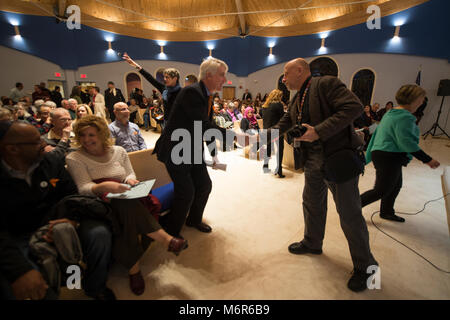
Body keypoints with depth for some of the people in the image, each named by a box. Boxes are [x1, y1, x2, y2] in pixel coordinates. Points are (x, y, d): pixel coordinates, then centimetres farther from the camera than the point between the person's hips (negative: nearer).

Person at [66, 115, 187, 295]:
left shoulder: (119, 151, 14)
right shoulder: (74, 159, 5)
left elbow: (131, 174, 16)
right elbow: (83, 188, -8)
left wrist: (130, 180, -10)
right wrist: (103, 186, -29)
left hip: (124, 203, 3)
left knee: (127, 213, -34)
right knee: (126, 204, -35)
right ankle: (165, 239, -29)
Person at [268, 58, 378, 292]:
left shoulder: (327, 83, -11)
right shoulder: (296, 100, 13)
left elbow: (354, 107, -22)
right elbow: (283, 125, 17)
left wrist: (318, 131, -27)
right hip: (313, 160, 8)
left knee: (349, 213, 2)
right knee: (312, 203, 19)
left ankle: (364, 266, 23)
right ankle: (312, 243, 43)